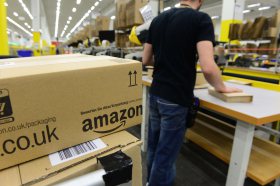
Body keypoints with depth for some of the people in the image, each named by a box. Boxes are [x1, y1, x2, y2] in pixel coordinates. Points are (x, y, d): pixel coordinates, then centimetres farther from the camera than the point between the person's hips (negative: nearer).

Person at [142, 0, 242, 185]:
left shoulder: (157, 20, 10)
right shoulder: (201, 19, -9)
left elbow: (146, 60, 12)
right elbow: (207, 67, -20)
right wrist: (222, 87, -1)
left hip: (155, 94, 7)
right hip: (176, 99, -7)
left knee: (153, 146, 23)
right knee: (165, 154, 9)